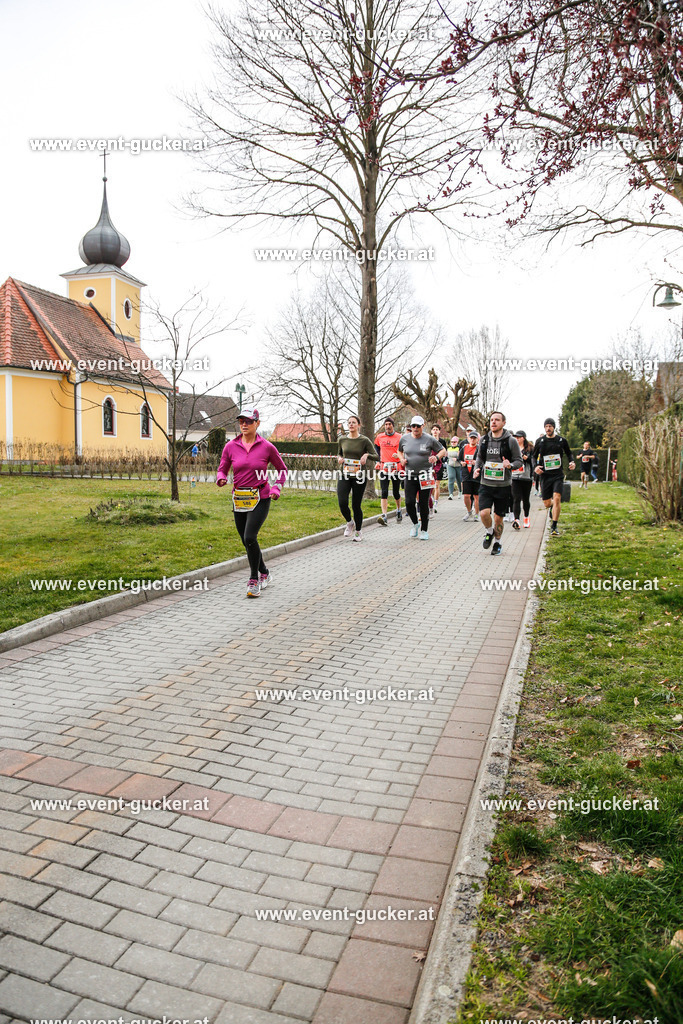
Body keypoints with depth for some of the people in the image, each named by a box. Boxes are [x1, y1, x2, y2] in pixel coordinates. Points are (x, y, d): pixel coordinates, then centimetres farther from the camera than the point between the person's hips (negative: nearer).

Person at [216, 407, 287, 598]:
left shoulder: (266, 447, -4)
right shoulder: (231, 446, 1)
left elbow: (282, 469, 9)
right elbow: (222, 469, 10)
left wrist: (277, 488, -5)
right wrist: (221, 478, -13)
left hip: (260, 499, -4)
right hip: (239, 500, 4)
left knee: (249, 538, -19)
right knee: (247, 542, 11)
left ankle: (254, 581, -6)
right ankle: (265, 575, 32)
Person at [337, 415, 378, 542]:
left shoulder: (364, 440, -2)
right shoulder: (342, 440, 7)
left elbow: (376, 456, 0)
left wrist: (367, 455, -19)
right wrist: (339, 458, 1)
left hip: (359, 476, -2)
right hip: (344, 475, 2)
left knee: (356, 505, 2)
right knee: (342, 503, -12)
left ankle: (358, 531, 23)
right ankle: (349, 523, 18)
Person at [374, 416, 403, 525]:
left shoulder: (399, 437, -2)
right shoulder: (379, 437, 7)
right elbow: (376, 447, 26)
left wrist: (398, 454, -18)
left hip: (396, 467, -2)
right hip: (384, 467, 2)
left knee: (396, 492, 8)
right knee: (384, 492, -9)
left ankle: (399, 510, 37)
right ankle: (384, 517, -14)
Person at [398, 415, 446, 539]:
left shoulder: (429, 439, -4)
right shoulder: (404, 438, 5)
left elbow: (443, 450, 4)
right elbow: (399, 451, 23)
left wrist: (436, 457, -16)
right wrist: (402, 459, 2)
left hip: (425, 476, -2)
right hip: (410, 475, 2)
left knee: (424, 504, 1)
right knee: (409, 502, -7)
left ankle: (424, 530, 16)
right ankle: (415, 523, 21)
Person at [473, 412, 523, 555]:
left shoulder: (511, 441, -4)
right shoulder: (484, 440, 5)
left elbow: (519, 461, 1)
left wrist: (510, 465, -20)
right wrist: (477, 468, 1)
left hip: (503, 486, -2)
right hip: (486, 484, 2)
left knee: (499, 517, 6)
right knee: (484, 513, -15)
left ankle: (497, 542, 29)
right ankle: (489, 532, 17)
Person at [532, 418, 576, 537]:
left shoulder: (561, 440, 4)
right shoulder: (540, 441, 4)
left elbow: (569, 453, 17)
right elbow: (534, 456, 13)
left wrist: (572, 462, -3)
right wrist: (536, 466, -6)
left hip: (558, 475, -1)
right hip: (545, 475, 1)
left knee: (556, 499, -19)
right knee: (547, 503, 3)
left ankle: (554, 527, -10)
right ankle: (552, 507, 44)